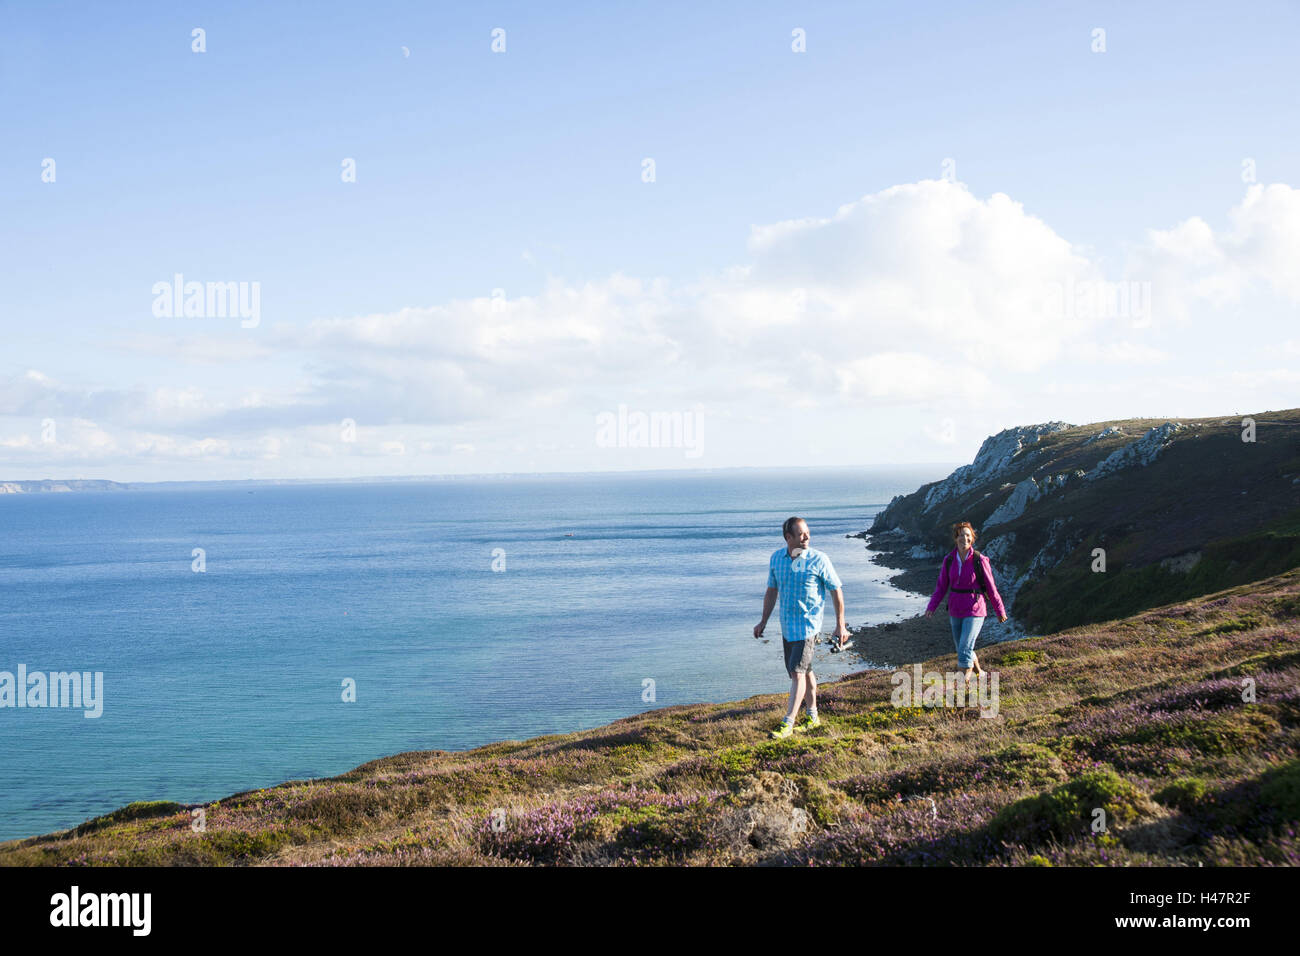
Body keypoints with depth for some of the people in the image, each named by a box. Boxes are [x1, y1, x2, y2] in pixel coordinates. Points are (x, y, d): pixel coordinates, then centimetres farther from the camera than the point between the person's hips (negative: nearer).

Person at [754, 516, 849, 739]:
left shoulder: (819, 560, -11)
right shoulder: (776, 558, 3)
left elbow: (836, 591, -3)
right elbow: (772, 591, 15)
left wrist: (840, 626, -3)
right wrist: (763, 621, 15)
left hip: (808, 623, -6)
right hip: (786, 624, 6)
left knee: (797, 672, -12)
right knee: (804, 671, 16)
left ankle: (787, 724, -11)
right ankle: (813, 716, 29)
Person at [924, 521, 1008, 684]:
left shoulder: (979, 560, -11)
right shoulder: (949, 560, -1)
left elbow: (991, 588, -3)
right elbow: (941, 586, 5)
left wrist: (1000, 611, 4)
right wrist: (931, 607, -5)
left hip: (974, 611, -5)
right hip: (955, 611, 5)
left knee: (964, 650, -13)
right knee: (962, 648, 18)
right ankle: (979, 672, 43)